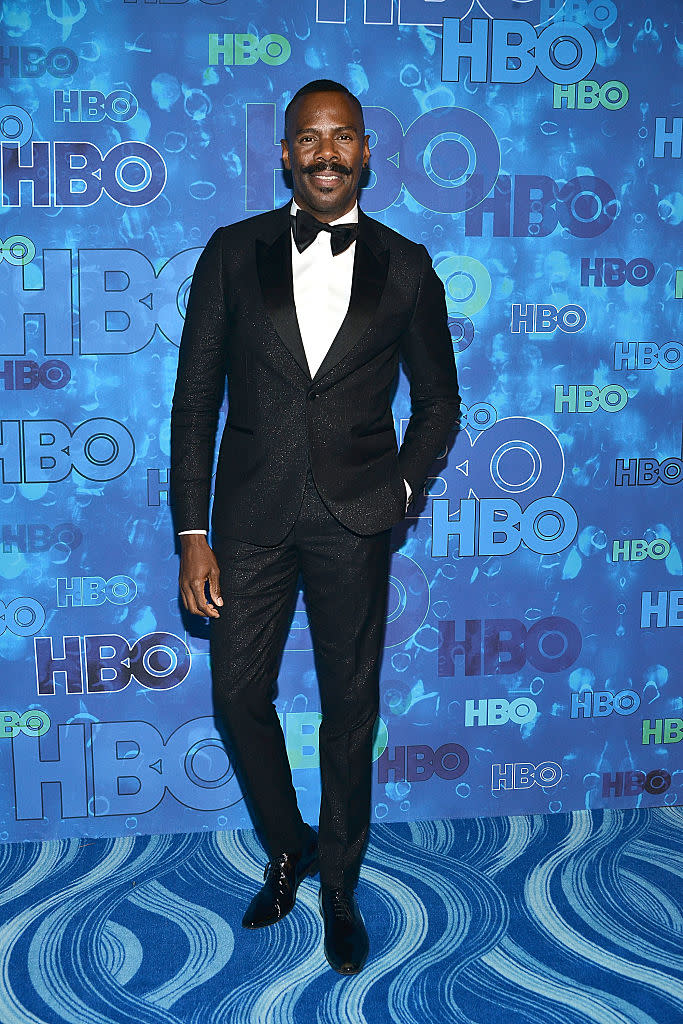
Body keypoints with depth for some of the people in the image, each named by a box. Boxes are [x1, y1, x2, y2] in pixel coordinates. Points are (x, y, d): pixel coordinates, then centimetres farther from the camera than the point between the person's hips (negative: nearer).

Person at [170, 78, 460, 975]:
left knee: (351, 705, 8)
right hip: (252, 513, 1)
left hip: (354, 523, -1)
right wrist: (192, 535, -3)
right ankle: (285, 848, 34)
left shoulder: (405, 267, 3)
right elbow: (194, 399, 2)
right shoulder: (233, 254, 2)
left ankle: (339, 883, 28)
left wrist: (403, 487, -4)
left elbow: (438, 399, 12)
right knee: (239, 692, 7)